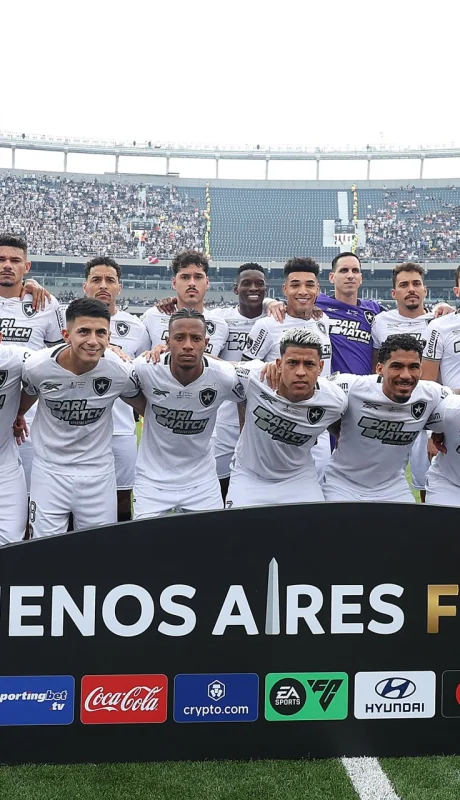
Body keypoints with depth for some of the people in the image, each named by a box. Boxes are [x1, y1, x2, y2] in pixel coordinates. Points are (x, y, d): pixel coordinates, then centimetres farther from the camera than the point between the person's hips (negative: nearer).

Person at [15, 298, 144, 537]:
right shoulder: (37, 367, -17)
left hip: (99, 472, 0)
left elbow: (146, 407, 4)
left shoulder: (120, 371, -17)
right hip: (49, 470, 0)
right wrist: (17, 416, 26)